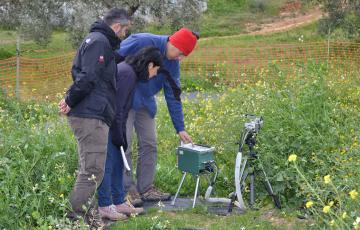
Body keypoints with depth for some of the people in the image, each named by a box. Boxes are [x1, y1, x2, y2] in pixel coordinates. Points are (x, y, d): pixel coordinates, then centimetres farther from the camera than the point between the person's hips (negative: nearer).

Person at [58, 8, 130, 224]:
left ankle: (83, 212, 21)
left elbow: (79, 73, 22)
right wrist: (70, 102, -10)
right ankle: (76, 215, -7)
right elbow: (87, 77, -19)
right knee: (93, 170, -10)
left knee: (89, 169, 15)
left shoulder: (96, 40, 24)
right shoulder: (99, 42, -10)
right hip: (91, 116, -11)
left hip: (94, 116, 11)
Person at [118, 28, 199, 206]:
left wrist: (180, 128, 3)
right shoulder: (141, 42, -22)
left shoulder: (172, 63, 0)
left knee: (149, 145, 6)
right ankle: (128, 190, 2)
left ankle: (146, 188, 17)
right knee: (124, 145, -7)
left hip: (145, 104, 7)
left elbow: (173, 96, 4)